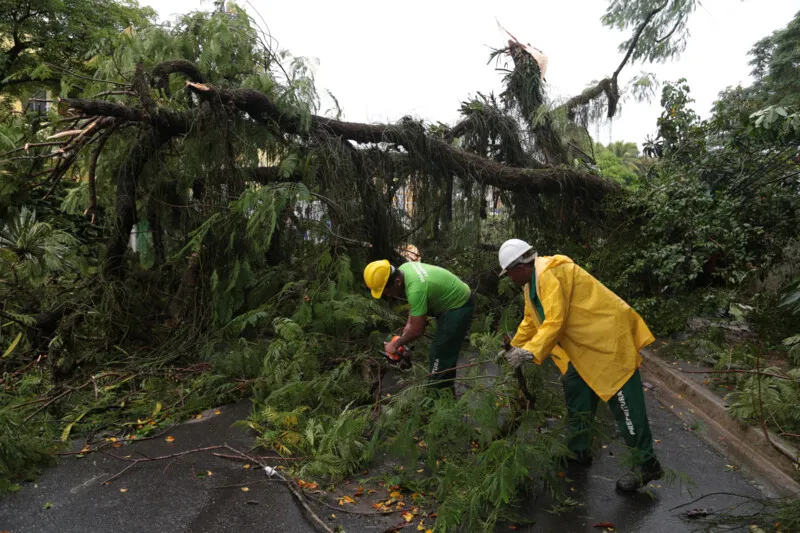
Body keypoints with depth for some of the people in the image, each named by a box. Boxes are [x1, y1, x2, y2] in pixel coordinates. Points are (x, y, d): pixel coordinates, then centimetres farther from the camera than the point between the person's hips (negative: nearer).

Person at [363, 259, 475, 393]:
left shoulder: (415, 289, -35)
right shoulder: (403, 269, -8)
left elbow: (417, 331, -26)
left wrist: (396, 344, -12)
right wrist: (409, 323, 3)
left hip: (460, 307, -10)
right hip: (452, 298, 10)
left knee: (440, 354, -7)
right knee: (445, 350, 20)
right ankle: (447, 387, 34)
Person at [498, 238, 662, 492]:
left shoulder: (550, 274, -23)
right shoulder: (533, 282, 10)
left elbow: (555, 321, -30)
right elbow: (531, 321, 20)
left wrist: (530, 352, -32)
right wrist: (513, 349, 24)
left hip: (609, 334, -11)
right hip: (586, 342, 11)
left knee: (623, 401, -5)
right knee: (575, 387, 15)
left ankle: (646, 464, 8)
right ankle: (579, 450, 28)